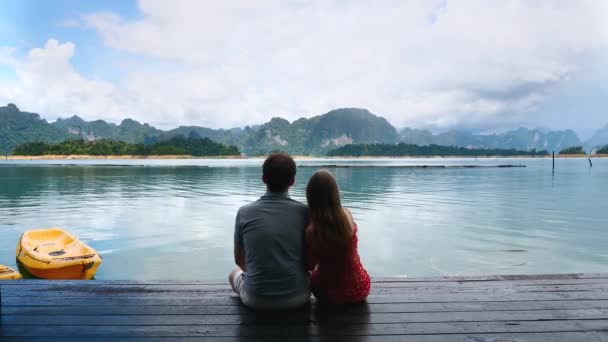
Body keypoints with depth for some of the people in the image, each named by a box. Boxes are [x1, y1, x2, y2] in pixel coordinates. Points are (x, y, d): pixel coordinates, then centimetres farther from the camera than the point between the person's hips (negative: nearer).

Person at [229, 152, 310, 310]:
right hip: (297, 297, 1)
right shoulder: (304, 212, -9)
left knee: (235, 273, 31)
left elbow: (239, 260, 6)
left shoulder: (244, 213, -7)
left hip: (256, 299, 0)